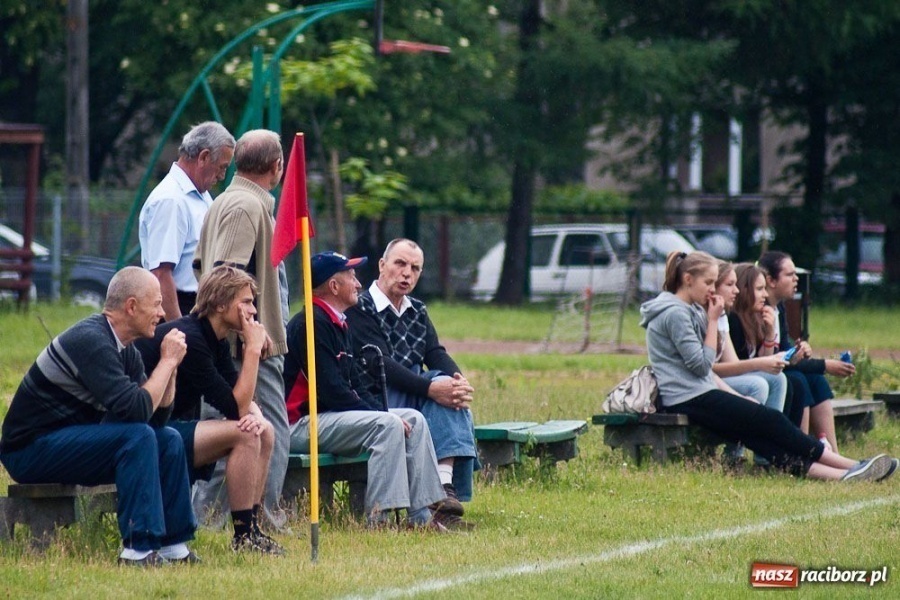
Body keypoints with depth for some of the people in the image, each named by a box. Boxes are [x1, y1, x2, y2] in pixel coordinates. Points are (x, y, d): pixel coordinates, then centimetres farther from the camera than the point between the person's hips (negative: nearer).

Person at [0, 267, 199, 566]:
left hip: (68, 441, 10)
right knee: (137, 436, -26)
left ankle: (173, 545, 4)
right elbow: (136, 410, -28)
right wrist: (167, 361, -17)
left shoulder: (124, 349, 9)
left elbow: (158, 416, 8)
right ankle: (139, 549, -25)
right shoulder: (90, 341, -22)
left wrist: (170, 365, -5)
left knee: (169, 440, 2)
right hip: (31, 450, -10)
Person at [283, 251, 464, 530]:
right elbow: (332, 390, -21)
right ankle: (379, 516, -30)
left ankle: (422, 514, -1)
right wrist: (381, 414, -17)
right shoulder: (312, 324, -15)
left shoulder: (338, 324, 19)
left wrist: (382, 411, 0)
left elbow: (356, 384, 18)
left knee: (414, 420, 4)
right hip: (302, 422, -11)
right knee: (386, 425, -28)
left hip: (333, 415, 11)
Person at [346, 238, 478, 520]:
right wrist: (430, 388, -29)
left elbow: (436, 354, 7)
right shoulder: (360, 309, -3)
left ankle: (445, 485, -37)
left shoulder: (417, 311, 22)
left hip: (415, 395, 6)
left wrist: (458, 381, -17)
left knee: (451, 392, -25)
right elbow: (380, 364, -16)